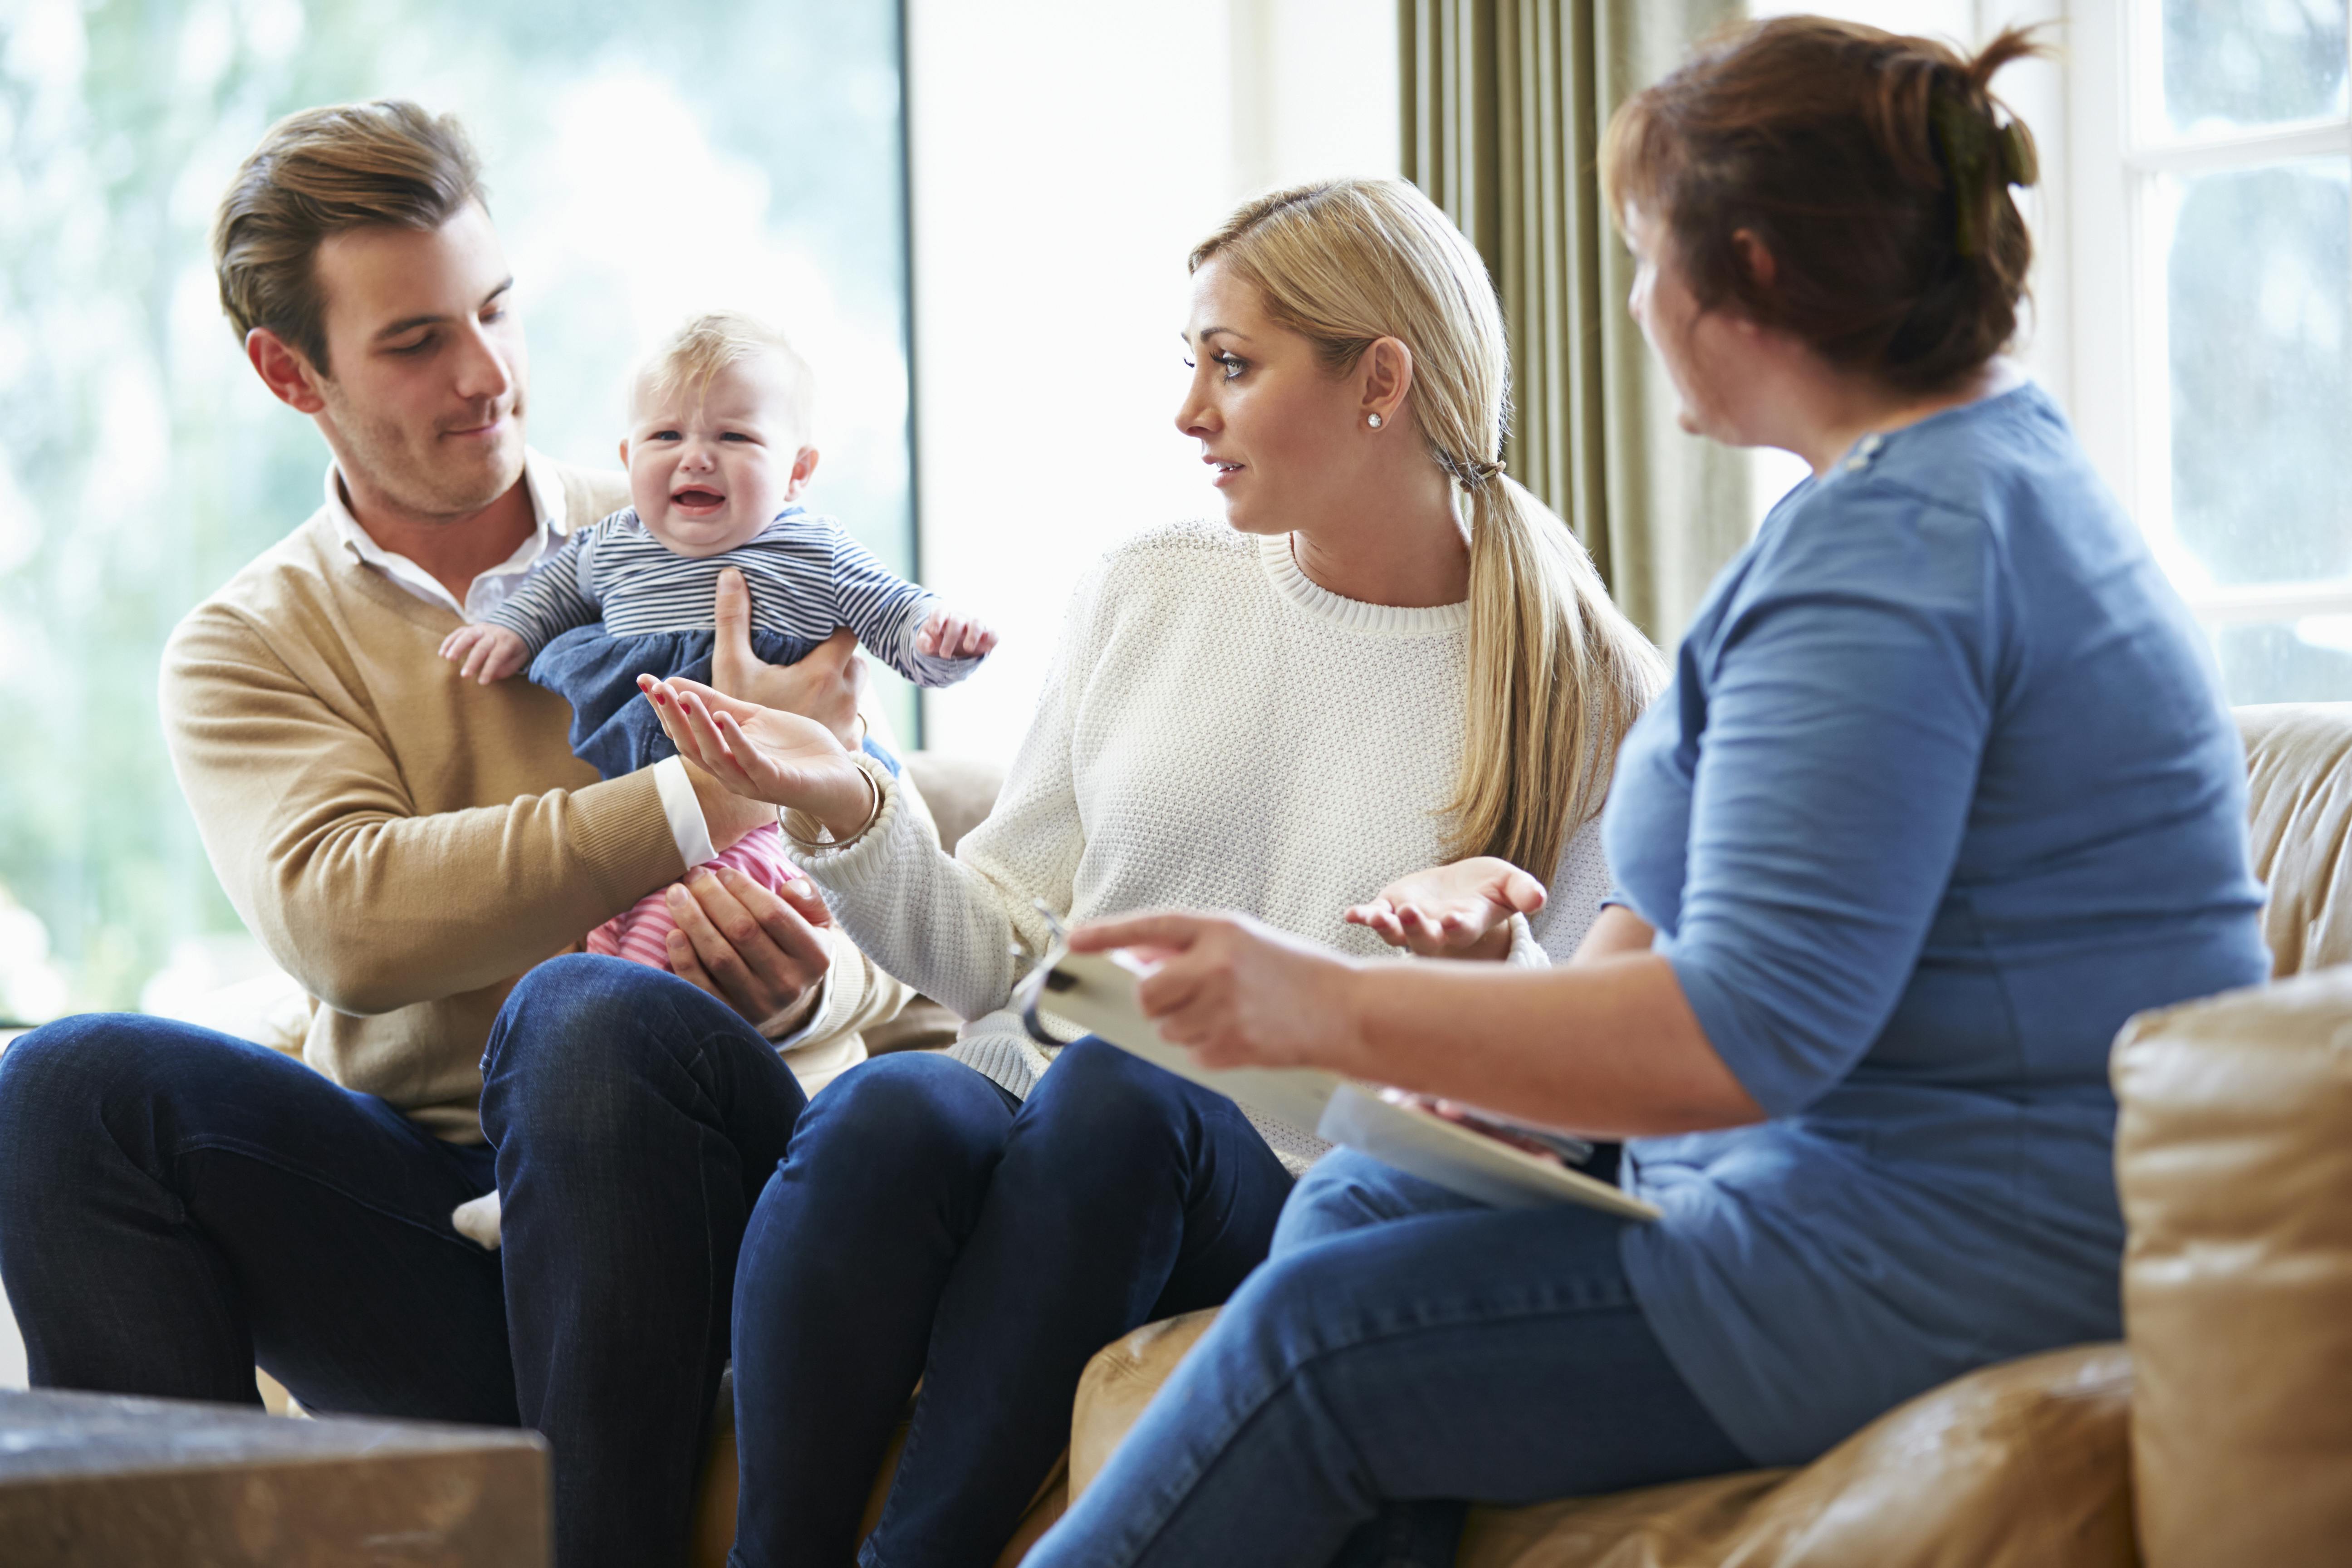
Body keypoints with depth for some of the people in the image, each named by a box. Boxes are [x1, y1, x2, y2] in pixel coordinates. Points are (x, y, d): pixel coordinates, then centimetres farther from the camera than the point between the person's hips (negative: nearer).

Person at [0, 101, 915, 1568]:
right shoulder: (248, 649, 11)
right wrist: (705, 798, -19)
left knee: (588, 1014, -35)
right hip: (430, 1233, 1)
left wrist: (805, 981, -20)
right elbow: (343, 921, -11)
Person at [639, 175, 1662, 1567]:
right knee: (883, 1112, -33)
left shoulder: (1586, 695, 2)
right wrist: (849, 812, -5)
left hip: (1299, 1192, -2)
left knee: (1117, 1087, -36)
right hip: (1035, 1133, 2)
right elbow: (998, 951, 12)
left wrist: (1486, 950, -19)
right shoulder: (1147, 596, 12)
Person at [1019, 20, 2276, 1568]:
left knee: (1317, 1334, -12)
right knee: (1354, 1207, 10)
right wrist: (1516, 1056, 4)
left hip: (1971, 1263, -11)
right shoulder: (2001, 451, 15)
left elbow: (1743, 1034, -26)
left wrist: (1334, 1007, -22)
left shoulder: (1884, 548, -20)